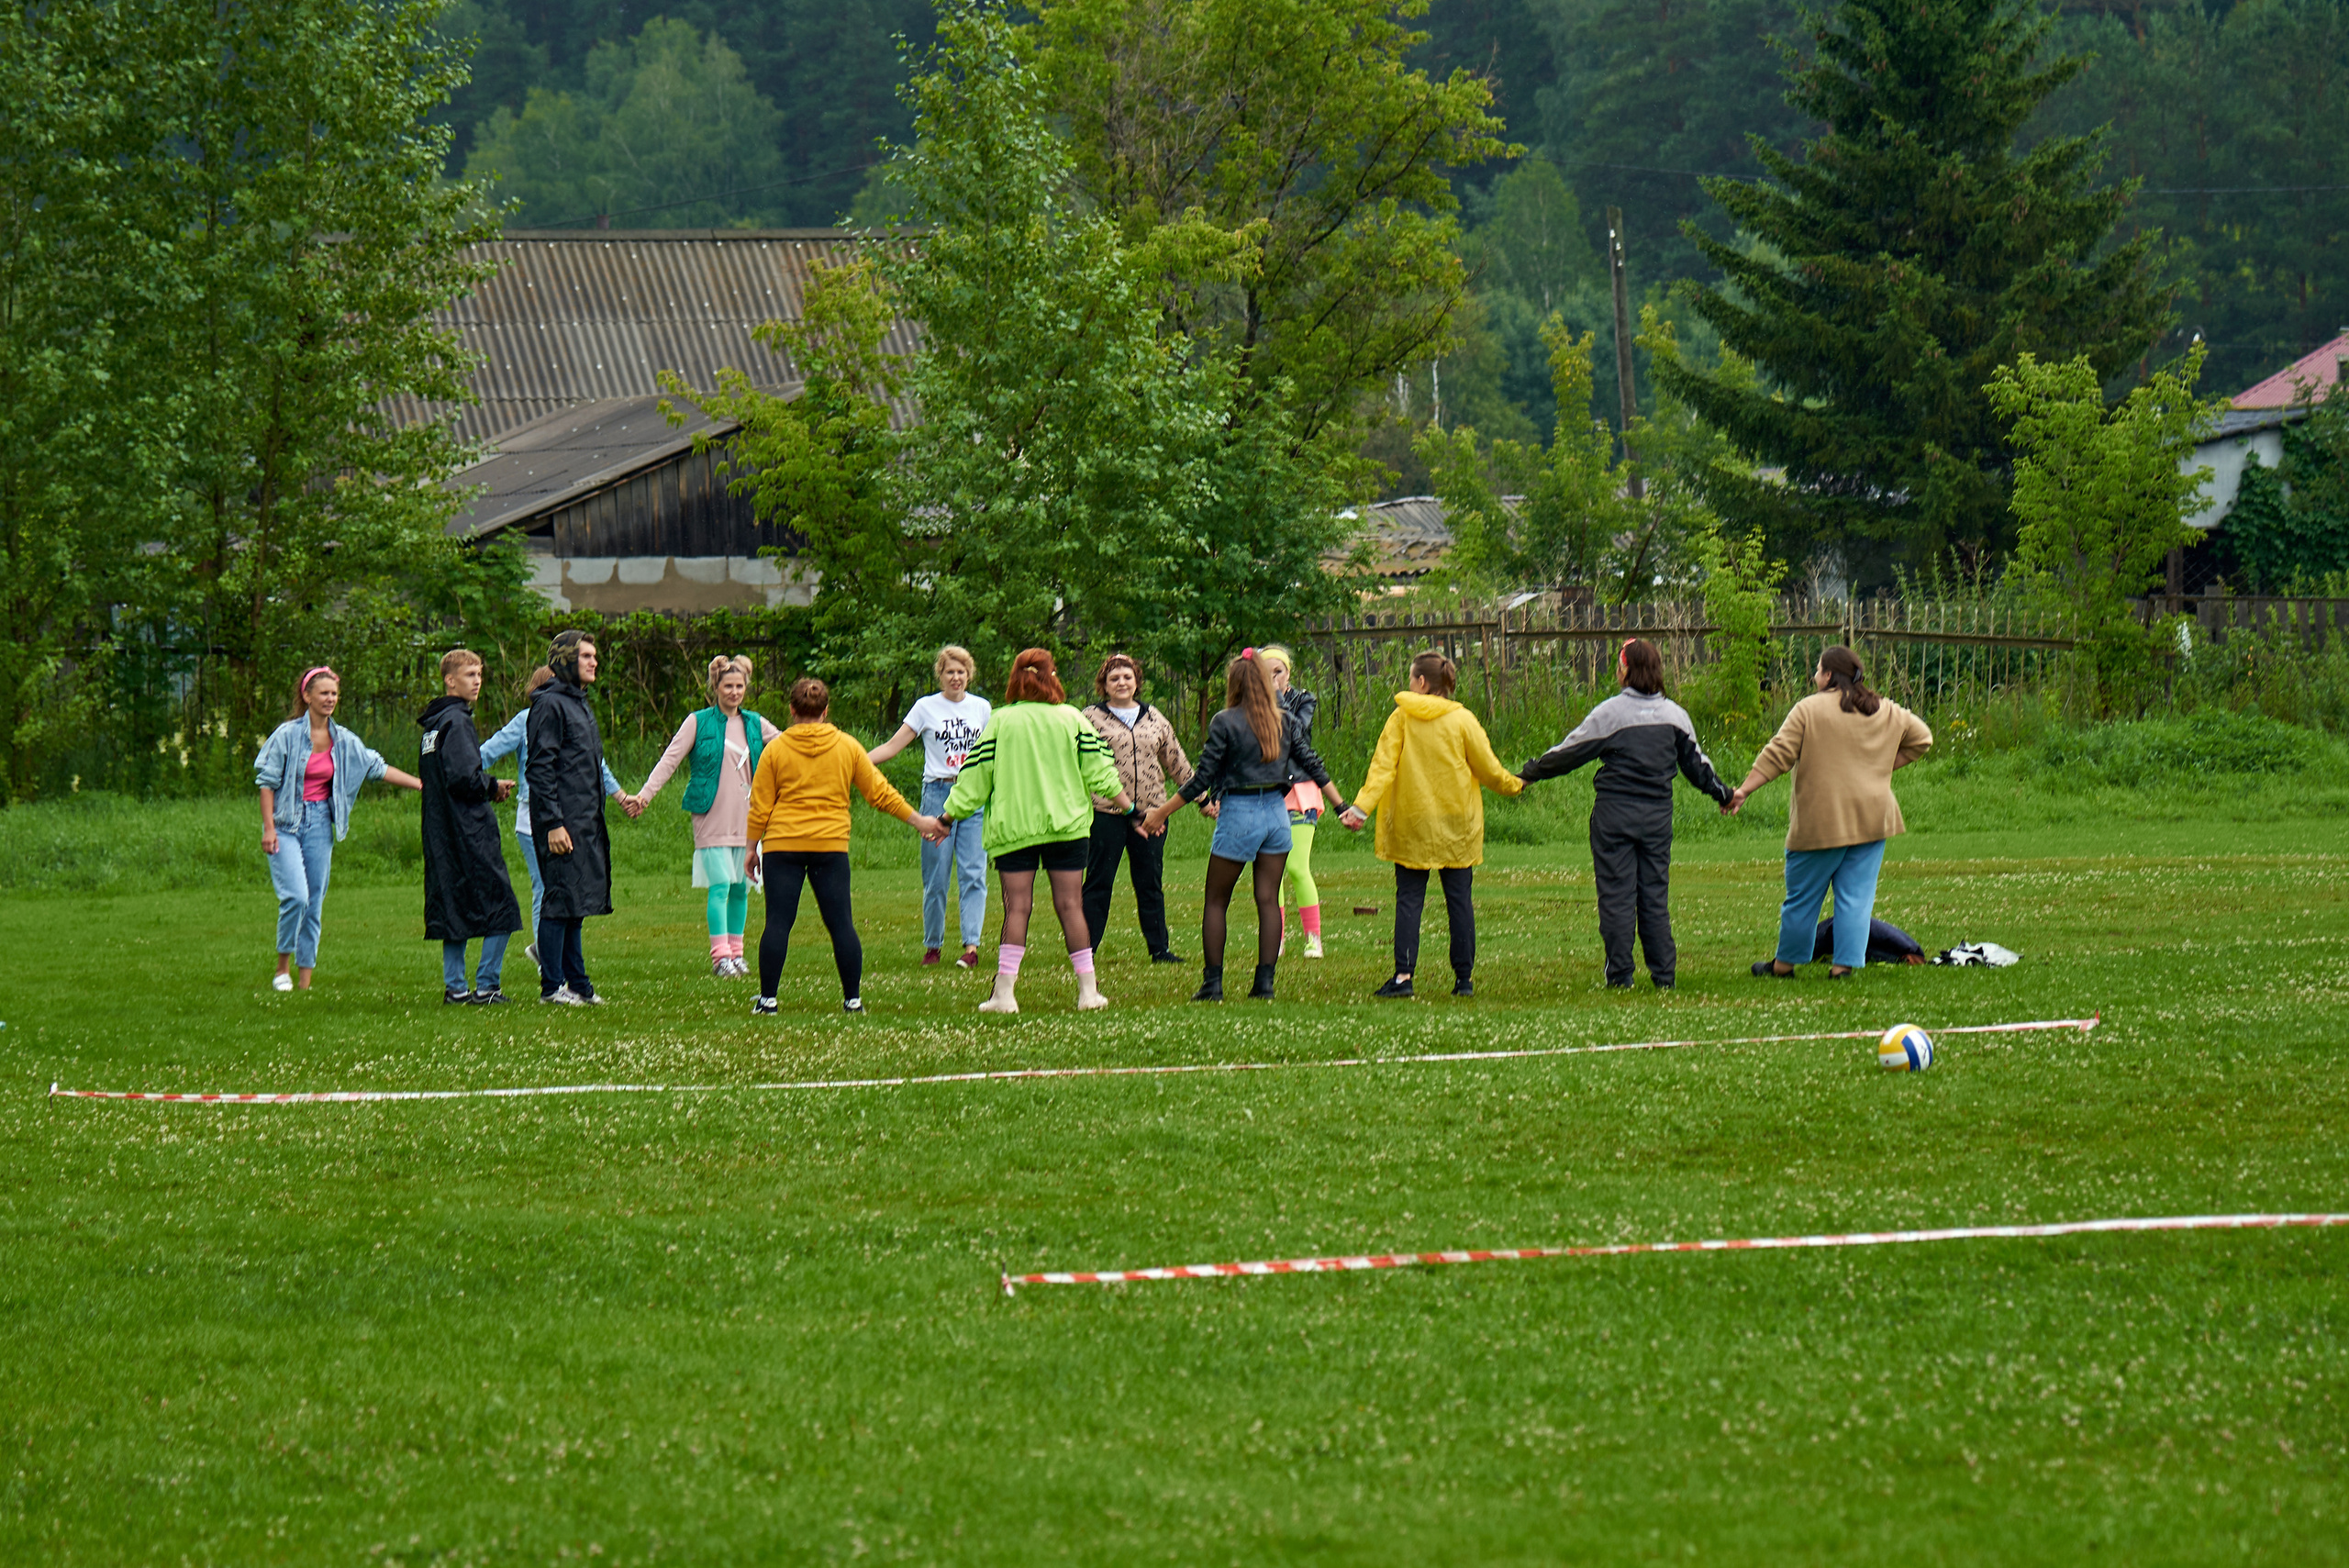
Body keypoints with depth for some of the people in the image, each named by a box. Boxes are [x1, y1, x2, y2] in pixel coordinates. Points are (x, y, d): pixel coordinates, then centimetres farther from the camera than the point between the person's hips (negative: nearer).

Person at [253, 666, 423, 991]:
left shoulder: (343, 741, 6)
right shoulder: (288, 735, -7)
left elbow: (377, 768, 13)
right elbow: (267, 782, -5)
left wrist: (422, 784, 9)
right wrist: (268, 827, -11)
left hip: (320, 824, 5)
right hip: (286, 823, -5)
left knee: (315, 903, 3)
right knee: (296, 896, -19)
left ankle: (305, 979, 8)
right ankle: (282, 968, -3)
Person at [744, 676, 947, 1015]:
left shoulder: (775, 749, 1)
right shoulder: (847, 746, 5)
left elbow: (759, 808, 2)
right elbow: (880, 792, 10)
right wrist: (919, 821, 21)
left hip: (782, 847, -1)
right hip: (831, 846, 1)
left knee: (778, 923, -1)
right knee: (841, 924, 4)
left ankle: (767, 999, -2)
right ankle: (853, 998, 4)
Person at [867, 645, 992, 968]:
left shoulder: (982, 708, 9)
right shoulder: (926, 707, 3)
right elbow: (893, 746, 2)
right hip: (937, 793, -1)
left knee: (973, 874, -9)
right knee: (935, 877, -1)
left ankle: (971, 945, -14)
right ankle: (932, 945, 10)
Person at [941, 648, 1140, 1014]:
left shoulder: (1000, 722, -2)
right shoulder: (1073, 719, 1)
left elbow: (975, 777, 0)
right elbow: (1099, 773, 3)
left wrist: (948, 816, 11)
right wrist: (1131, 808, 14)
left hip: (1012, 828, -1)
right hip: (1066, 825, 1)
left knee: (1016, 906, -1)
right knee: (1070, 905, 4)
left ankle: (1005, 992, -7)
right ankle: (1088, 989, 4)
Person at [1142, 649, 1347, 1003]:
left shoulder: (1225, 722, -9)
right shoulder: (1285, 721, 4)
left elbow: (1202, 779, -10)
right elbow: (1313, 766, 7)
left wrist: (1161, 814, -3)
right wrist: (1342, 805, 17)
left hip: (1238, 815, -4)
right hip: (1277, 813, 4)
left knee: (1216, 901, 6)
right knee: (1268, 899, 7)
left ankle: (1212, 983, 2)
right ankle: (1265, 982, 2)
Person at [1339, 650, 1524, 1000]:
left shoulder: (1401, 718, -4)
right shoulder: (1462, 721, -3)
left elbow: (1383, 767, -12)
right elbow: (1489, 770, 1)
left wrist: (1362, 807, -15)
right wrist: (1516, 785, 20)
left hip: (1411, 826, -1)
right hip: (1457, 826, 1)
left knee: (1409, 899, 1)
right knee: (1459, 899, 6)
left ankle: (1403, 975, -9)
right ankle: (1464, 978, 6)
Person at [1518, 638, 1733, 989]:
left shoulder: (1611, 712, -7)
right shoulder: (1675, 715, 5)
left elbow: (1569, 753, -2)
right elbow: (1695, 761, 16)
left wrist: (1529, 774, 10)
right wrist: (1720, 792, 33)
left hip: (1614, 814, -4)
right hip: (1657, 815, 4)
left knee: (1616, 892, 1)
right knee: (1656, 894, 9)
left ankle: (1620, 973, 0)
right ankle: (1663, 973, 7)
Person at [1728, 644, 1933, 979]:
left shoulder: (1809, 710, -7)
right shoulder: (1887, 713, 9)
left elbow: (1778, 755, -12)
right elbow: (1921, 738, 18)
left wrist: (1744, 790, -10)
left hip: (1821, 821, -4)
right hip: (1872, 820, 4)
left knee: (1802, 895, 7)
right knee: (1856, 895, 5)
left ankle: (1785, 963, 18)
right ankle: (1845, 964, 0)